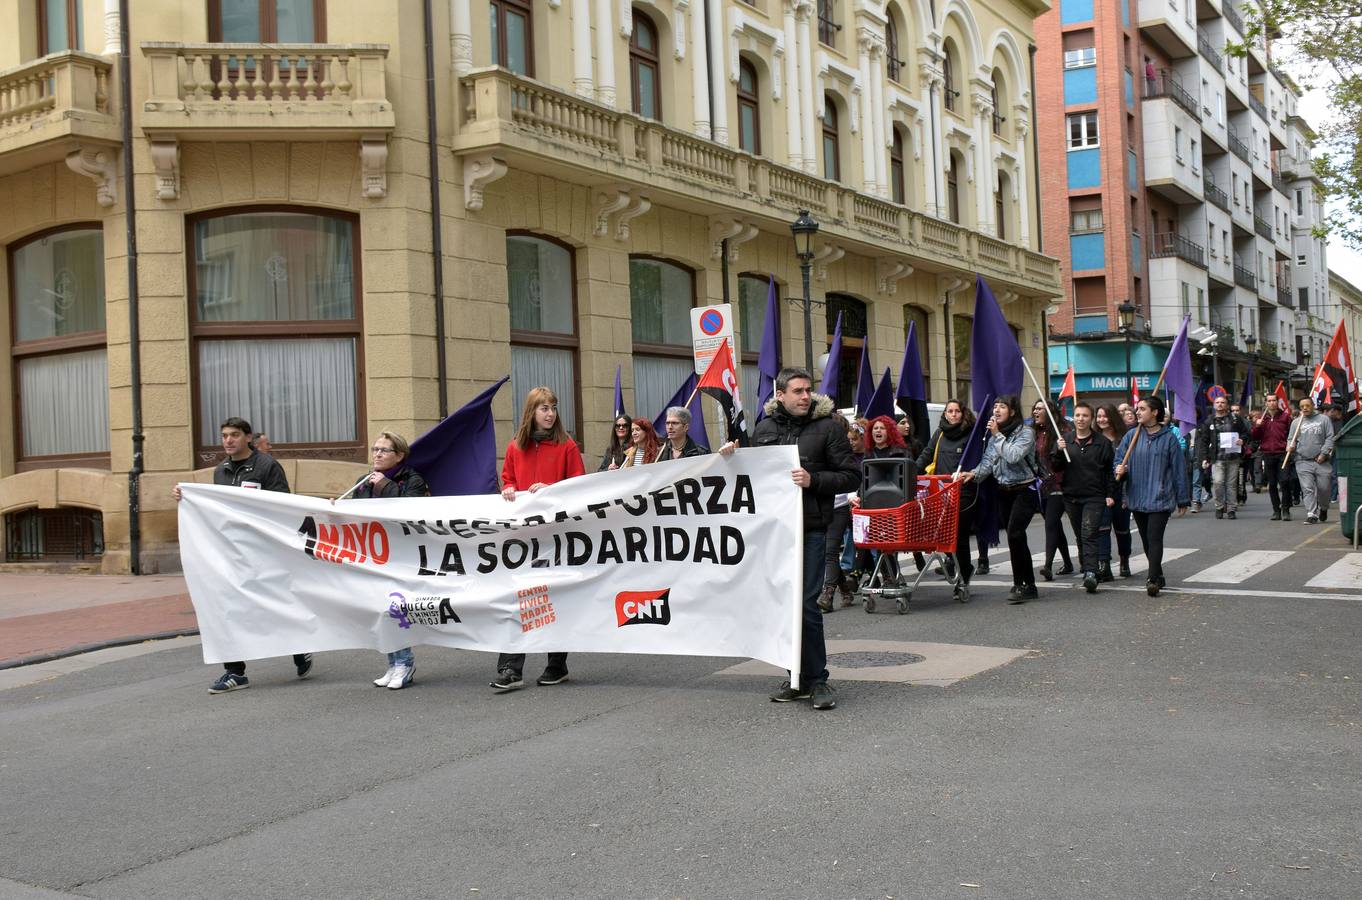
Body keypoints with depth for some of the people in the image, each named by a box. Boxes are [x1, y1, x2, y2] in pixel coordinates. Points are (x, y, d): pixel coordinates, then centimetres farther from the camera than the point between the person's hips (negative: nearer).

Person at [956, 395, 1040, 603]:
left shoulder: (1025, 433, -9)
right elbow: (988, 461, 5)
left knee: (1014, 534, -19)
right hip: (1004, 492, 7)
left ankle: (1020, 584, -13)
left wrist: (997, 435, -18)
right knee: (1017, 538, 9)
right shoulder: (994, 436, 12)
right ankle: (1028, 585, 17)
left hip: (1024, 490, -7)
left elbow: (1013, 456, -24)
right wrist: (974, 473, -14)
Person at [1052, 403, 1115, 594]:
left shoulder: (1102, 442, 2)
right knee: (1080, 536, 12)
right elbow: (1055, 467, 5)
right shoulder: (1064, 441, 9)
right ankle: (1086, 568, 25)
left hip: (1094, 497, -4)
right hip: (1071, 496, 4)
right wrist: (1059, 451, -14)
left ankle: (1091, 573, -21)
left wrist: (1110, 494, -4)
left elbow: (1109, 470, 3)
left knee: (1089, 535, -14)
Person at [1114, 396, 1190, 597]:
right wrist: (1119, 470, -14)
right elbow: (1119, 459, 11)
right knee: (1146, 540, 14)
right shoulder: (1132, 436, 4)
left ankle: (1153, 580, -13)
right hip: (1137, 498, 4)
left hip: (1160, 499, -4)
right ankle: (1157, 576, 29)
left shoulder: (1168, 437, -4)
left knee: (1154, 539, -13)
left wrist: (1183, 500, 2)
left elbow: (1179, 469, 0)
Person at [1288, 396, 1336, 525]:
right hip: (1303, 462, 1)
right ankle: (1312, 515, -10)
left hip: (1321, 461, -1)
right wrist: (1291, 447, -6)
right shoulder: (1296, 422, 13)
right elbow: (1291, 440, 17)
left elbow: (1330, 438, 3)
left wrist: (1323, 453, -7)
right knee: (1307, 489, -9)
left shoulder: (1323, 419, 7)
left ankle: (1323, 508, 30)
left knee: (1323, 488, 3)